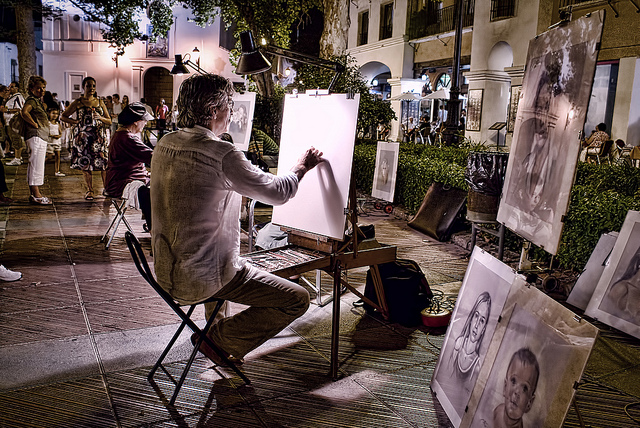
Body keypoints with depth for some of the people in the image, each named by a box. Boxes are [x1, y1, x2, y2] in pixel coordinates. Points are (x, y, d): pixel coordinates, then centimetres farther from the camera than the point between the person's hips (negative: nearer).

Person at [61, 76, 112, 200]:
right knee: (85, 163, 1)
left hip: (98, 136, 1)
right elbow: (64, 117, 11)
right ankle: (89, 190, 13)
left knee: (104, 162, -9)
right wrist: (76, 122, -2)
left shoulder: (100, 102, 13)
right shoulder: (78, 103, 6)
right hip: (83, 136, -1)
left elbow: (109, 122, 13)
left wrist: (100, 118, -7)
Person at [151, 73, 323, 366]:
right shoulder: (222, 154, -21)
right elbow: (277, 192, -11)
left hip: (166, 270, 9)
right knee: (297, 299, -4)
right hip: (202, 279, -9)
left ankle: (215, 328, 44)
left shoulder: (165, 145, 3)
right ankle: (218, 339, 5)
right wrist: (302, 166, 7)